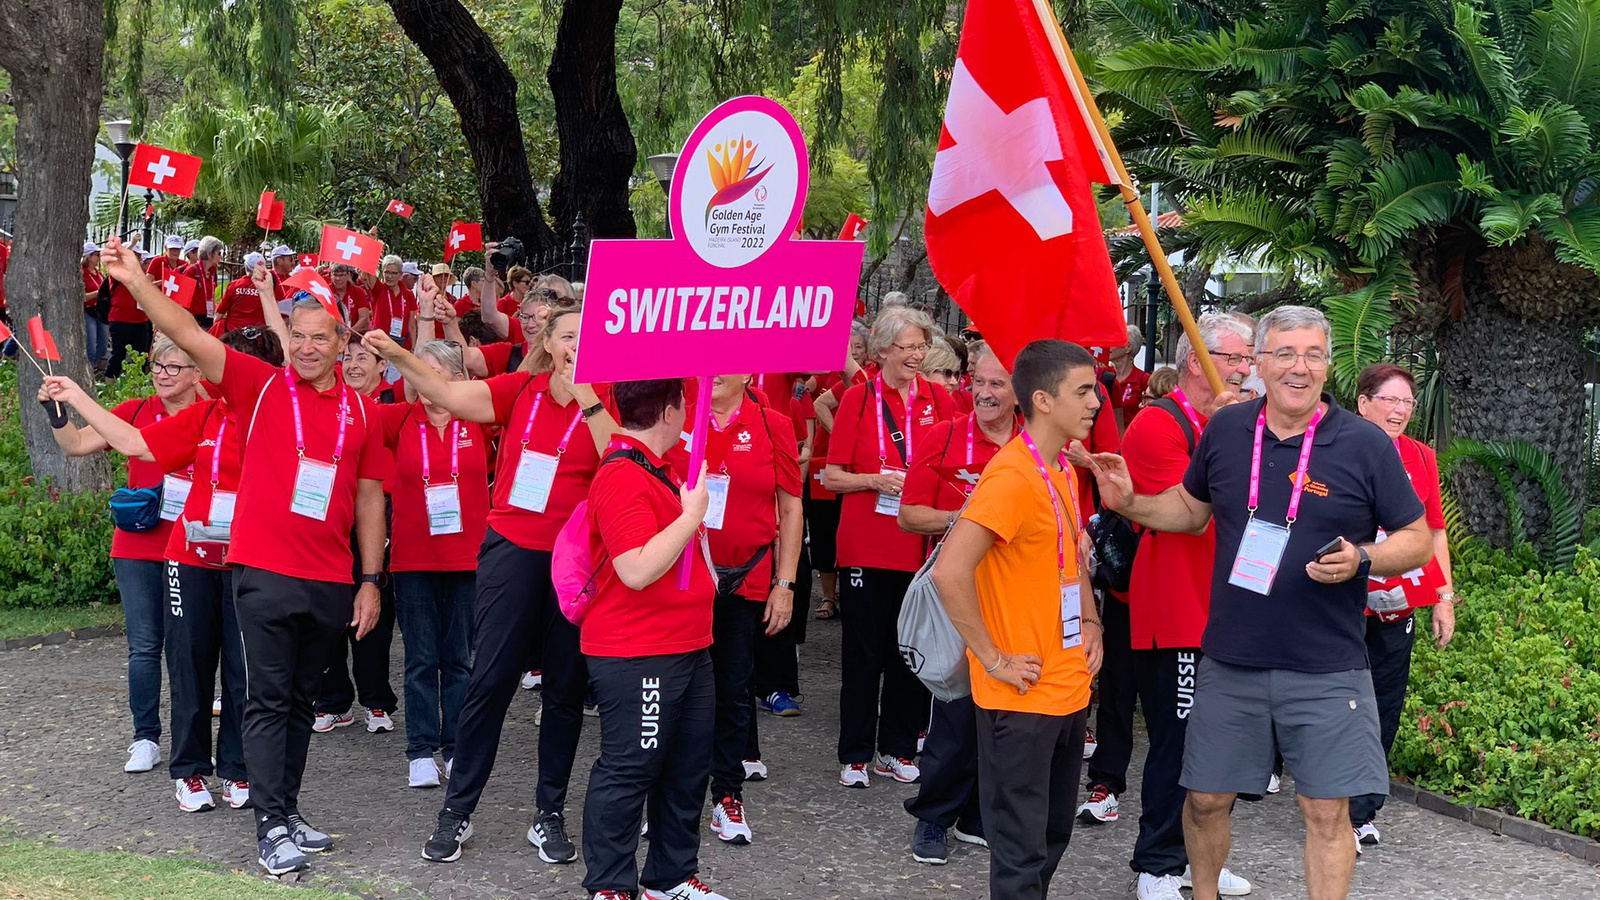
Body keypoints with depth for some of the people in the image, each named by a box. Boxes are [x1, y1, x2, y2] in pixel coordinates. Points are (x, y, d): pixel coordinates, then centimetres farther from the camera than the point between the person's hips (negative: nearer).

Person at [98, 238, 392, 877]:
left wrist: (371, 580, 6)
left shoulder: (362, 411, 6)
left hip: (331, 582, 3)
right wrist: (137, 282, -23)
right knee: (267, 700, -2)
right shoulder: (260, 386, -1)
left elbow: (370, 497, 9)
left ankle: (288, 810, 25)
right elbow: (189, 336, -11)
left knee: (300, 700, 14)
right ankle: (272, 826, 1)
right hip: (265, 574, -3)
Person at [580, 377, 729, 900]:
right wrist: (692, 514, -21)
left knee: (687, 768, 17)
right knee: (628, 771, 0)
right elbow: (638, 570, -27)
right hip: (637, 657, -10)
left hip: (686, 648, 10)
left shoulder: (656, 469, 12)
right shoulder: (623, 478, -19)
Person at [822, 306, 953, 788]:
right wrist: (877, 481, -17)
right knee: (864, 652, 4)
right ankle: (855, 755, 14)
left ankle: (896, 749, 22)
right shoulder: (859, 398, -2)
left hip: (921, 544, 3)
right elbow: (832, 477, -1)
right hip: (867, 545, -3)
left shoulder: (938, 400, 5)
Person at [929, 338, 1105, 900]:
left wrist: (1089, 622, 11)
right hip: (1022, 698, -9)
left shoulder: (1063, 469, 9)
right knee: (1022, 852, 1)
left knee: (1053, 836, 19)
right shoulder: (1012, 475, -20)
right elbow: (950, 572, -28)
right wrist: (994, 658, -20)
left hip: (1068, 688, 9)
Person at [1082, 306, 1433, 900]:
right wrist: (1130, 505, 1)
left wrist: (1361, 561, -20)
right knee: (1206, 799, 10)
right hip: (1230, 661, 3)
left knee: (1327, 809, 0)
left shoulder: (1366, 444, -7)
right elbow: (1191, 506, 19)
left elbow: (1417, 540, -1)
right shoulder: (1226, 430, 3)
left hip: (1324, 667, -3)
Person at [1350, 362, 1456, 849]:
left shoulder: (1421, 457, 10)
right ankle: (1341, 815, 10)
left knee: (1383, 713, 9)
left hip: (1398, 610, 5)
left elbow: (1434, 531, 15)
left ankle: (1361, 812, 21)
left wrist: (1444, 598, 13)